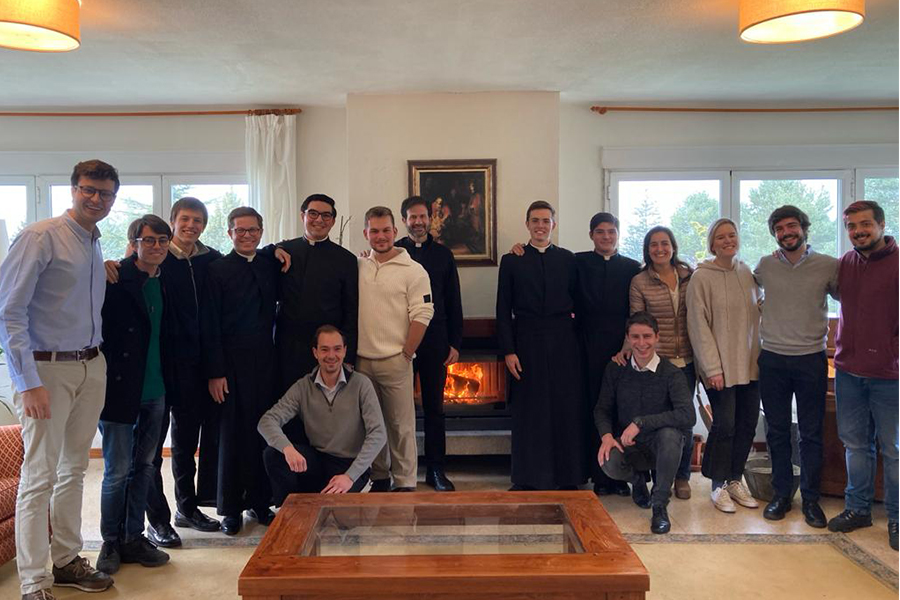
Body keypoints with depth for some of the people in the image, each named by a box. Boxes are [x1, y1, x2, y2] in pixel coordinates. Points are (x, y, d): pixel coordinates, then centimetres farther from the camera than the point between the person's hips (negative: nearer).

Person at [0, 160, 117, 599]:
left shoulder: (96, 246, 13)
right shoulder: (40, 237, -9)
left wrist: (99, 359, 8)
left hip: (91, 369, 7)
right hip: (47, 369, -7)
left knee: (74, 469, 15)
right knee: (40, 476, -2)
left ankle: (66, 561, 28)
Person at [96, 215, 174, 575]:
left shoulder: (166, 282, 8)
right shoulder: (114, 280, -10)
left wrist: (167, 382, 11)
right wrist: (103, 380, -13)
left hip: (155, 393, 6)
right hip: (121, 392, -6)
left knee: (143, 468, 13)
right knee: (117, 472, 2)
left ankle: (133, 538, 26)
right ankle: (110, 543, 20)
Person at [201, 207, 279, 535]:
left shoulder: (272, 264, 10)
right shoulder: (217, 269, -1)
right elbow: (210, 326, -5)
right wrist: (215, 372, -10)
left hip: (266, 359, 3)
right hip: (232, 362, -3)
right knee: (232, 434, 3)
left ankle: (260, 502, 20)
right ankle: (230, 508, 16)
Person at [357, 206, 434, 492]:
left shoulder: (413, 271, -5)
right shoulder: (357, 266, 7)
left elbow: (422, 316, -8)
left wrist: (405, 354, -8)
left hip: (395, 361, -4)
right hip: (362, 360, 4)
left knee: (401, 424, 2)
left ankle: (405, 482, 14)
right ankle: (378, 477, 29)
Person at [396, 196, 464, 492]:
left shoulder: (443, 254, 8)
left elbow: (453, 302, 8)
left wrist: (455, 342, 3)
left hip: (434, 342, 2)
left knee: (434, 408, 8)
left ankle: (436, 470, 18)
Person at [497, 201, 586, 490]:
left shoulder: (568, 259, 9)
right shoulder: (511, 261, 5)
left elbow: (579, 303, 10)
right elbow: (503, 310, 2)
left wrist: (576, 336, 0)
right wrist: (508, 351, -5)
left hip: (563, 344, 1)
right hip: (527, 344, -1)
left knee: (567, 410, 3)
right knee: (528, 412, 3)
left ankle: (568, 477, 16)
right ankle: (527, 479, 15)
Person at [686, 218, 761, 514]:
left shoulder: (748, 274, 10)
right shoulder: (702, 277, -7)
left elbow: (756, 315, 16)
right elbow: (698, 325, -9)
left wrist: (760, 356, 8)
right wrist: (712, 368, -13)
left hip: (749, 364, 6)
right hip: (720, 366, -5)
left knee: (748, 423, 8)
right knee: (725, 425, -4)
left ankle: (735, 480, 25)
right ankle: (719, 486, 14)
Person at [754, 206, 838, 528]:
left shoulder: (828, 266, -2)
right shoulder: (765, 266, 3)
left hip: (811, 359, -1)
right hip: (772, 359, 2)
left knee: (811, 433, 6)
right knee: (777, 431, 9)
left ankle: (811, 499, 19)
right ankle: (781, 494, 22)